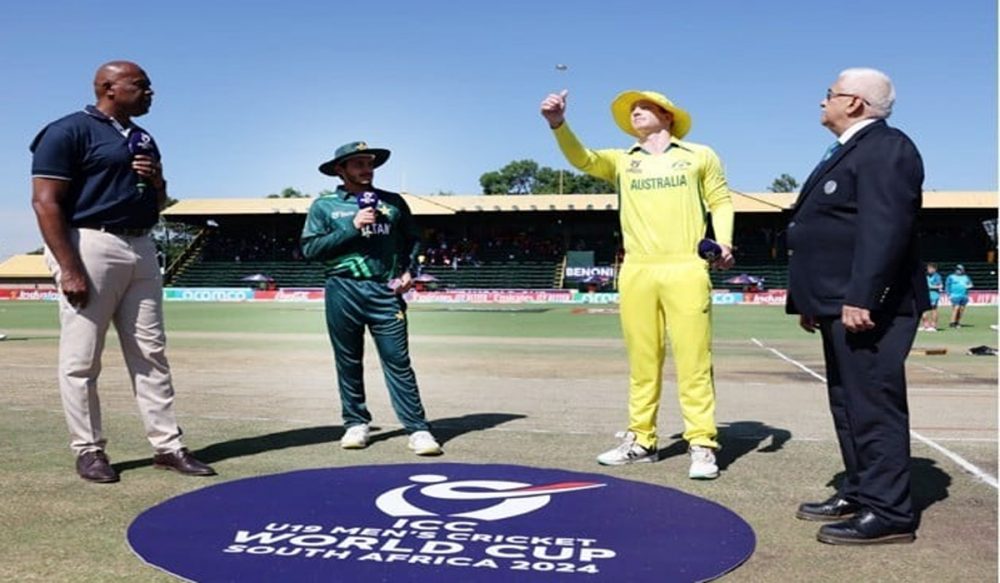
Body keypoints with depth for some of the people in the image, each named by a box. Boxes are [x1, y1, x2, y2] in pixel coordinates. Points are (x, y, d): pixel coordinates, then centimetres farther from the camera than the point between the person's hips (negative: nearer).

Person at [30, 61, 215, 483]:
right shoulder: (69, 131, -4)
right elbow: (46, 203, -11)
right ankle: (88, 450, 11)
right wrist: (69, 269, -19)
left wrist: (157, 181, 3)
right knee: (81, 360, -1)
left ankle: (168, 446, 11)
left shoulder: (144, 139, 19)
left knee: (151, 354, 7)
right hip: (91, 246, -7)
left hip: (142, 250, 7)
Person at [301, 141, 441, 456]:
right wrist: (352, 227, -10)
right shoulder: (324, 205, 6)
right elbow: (310, 248, -2)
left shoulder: (393, 202, 12)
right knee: (348, 362, 8)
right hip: (343, 291, 0)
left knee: (398, 361, -2)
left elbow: (412, 238, 19)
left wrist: (409, 270, 3)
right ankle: (356, 423, 22)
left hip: (385, 291, 0)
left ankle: (418, 430, -2)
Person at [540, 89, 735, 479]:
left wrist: (724, 242, -3)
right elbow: (581, 158, -1)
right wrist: (558, 123, -18)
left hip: (687, 269, -2)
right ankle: (641, 440, 15)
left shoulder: (699, 155, 15)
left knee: (693, 359, -4)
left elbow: (720, 201, 14)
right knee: (641, 361, 6)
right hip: (637, 271, 2)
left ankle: (702, 446, 0)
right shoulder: (621, 161, 16)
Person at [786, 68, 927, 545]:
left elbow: (885, 229, -22)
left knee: (872, 405, -7)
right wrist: (811, 300, 21)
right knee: (849, 404, 15)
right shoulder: (850, 151, 22)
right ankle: (860, 493, 25)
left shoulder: (886, 149, -10)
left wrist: (859, 297, -28)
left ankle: (887, 512, -1)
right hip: (841, 305, 11)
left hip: (867, 306, -11)